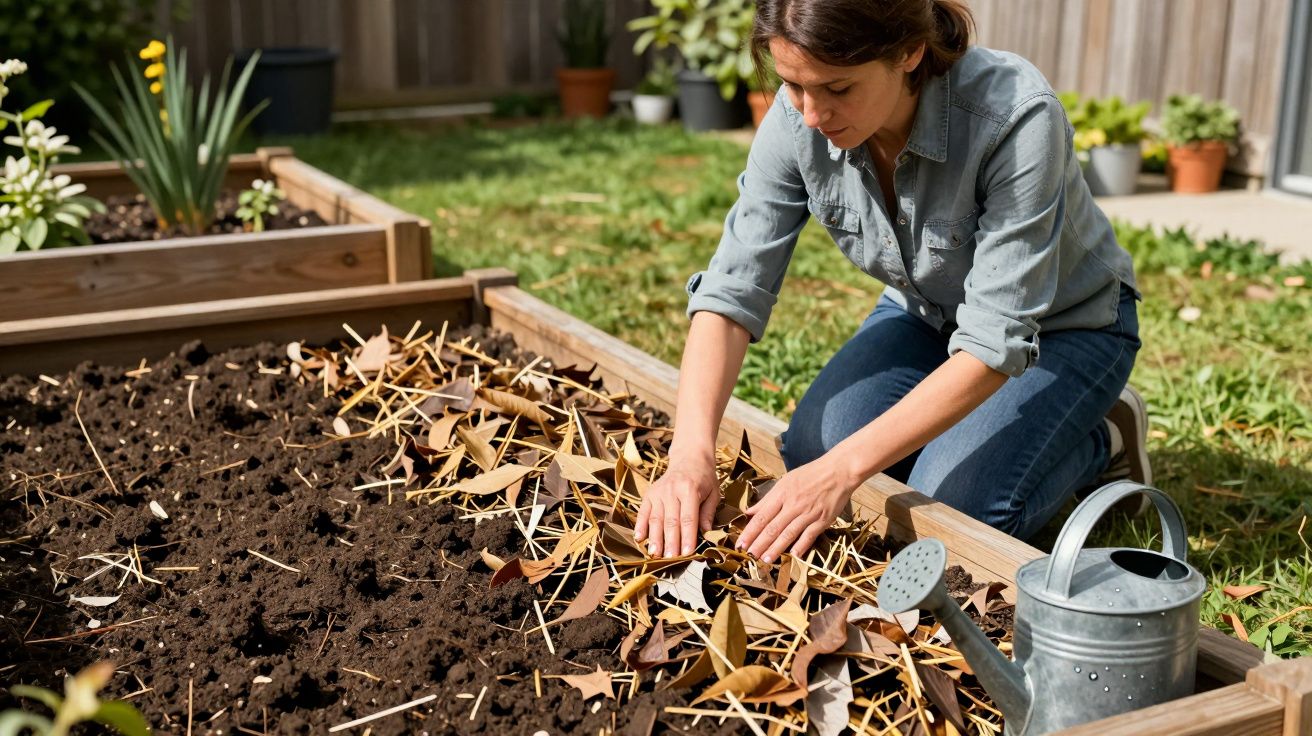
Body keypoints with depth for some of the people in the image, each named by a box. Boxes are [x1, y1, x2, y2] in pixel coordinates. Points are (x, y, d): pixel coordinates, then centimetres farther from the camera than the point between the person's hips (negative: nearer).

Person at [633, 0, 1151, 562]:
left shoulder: (1017, 118, -36)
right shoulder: (798, 118, -23)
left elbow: (996, 341, -36)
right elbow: (732, 290, -22)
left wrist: (845, 467, -41)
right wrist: (691, 453, -37)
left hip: (1062, 325, -4)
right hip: (924, 314, 5)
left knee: (954, 510, -22)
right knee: (805, 458, -14)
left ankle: (1102, 440, 8)